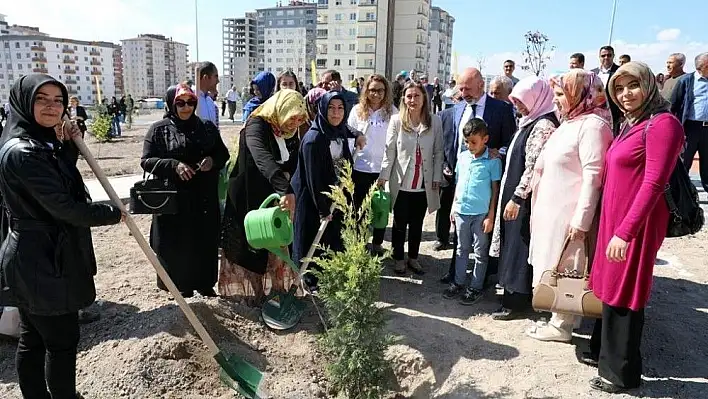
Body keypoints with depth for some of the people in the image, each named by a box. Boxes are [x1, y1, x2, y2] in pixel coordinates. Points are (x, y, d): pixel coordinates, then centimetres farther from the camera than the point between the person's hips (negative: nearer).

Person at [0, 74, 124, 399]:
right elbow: (63, 206, -24)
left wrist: (68, 144, 4)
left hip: (33, 259, 10)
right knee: (62, 340, 5)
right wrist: (112, 214, -9)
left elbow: (63, 178, 21)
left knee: (33, 339, 20)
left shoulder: (39, 143, 8)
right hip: (45, 262, -10)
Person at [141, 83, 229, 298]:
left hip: (204, 197, 3)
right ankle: (182, 286, 19)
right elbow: (146, 161, -4)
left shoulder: (207, 127, 7)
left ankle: (204, 283, 26)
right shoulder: (159, 130, -2)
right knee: (178, 244, 2)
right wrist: (174, 165, -20)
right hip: (173, 198, -3)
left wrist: (212, 160, -10)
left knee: (205, 242, 9)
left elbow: (223, 154, 13)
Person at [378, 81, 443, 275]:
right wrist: (383, 176, -3)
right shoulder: (396, 121, -5)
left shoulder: (435, 121, -1)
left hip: (424, 184, 1)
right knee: (400, 222, 10)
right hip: (401, 183, -1)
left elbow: (438, 152, 3)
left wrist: (437, 177, 1)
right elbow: (390, 151, -2)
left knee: (417, 223, 14)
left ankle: (413, 258, 30)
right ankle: (399, 258, 27)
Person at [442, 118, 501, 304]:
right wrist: (454, 207, 12)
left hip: (481, 213, -5)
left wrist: (491, 216, -9)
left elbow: (495, 189, -7)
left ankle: (476, 287, 18)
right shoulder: (462, 157, 5)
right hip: (461, 211, 5)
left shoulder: (493, 161, -9)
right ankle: (458, 282, 27)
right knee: (462, 249, 16)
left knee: (480, 252, 7)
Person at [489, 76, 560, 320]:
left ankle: (517, 302, 12)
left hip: (524, 199, -9)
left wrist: (517, 197, -20)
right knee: (513, 245, 15)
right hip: (515, 194, 9)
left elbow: (534, 168, -21)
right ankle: (513, 296, 28)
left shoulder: (543, 126, -17)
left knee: (520, 247, 0)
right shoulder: (531, 122, 13)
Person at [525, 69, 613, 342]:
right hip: (553, 211, 9)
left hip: (570, 215, -9)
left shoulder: (592, 124, -15)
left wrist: (581, 220, -23)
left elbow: (593, 176, -21)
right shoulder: (569, 123, 14)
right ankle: (559, 318, 30)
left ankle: (562, 325, 17)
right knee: (555, 269, 16)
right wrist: (539, 209, 20)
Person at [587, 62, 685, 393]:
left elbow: (653, 184, -21)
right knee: (612, 289, 18)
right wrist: (614, 227, 10)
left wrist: (626, 231, -24)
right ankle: (605, 350, 36)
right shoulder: (631, 124, 13)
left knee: (624, 295, 4)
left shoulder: (662, 123, -14)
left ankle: (621, 372, 20)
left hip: (635, 225, -8)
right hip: (614, 219, 8)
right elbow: (616, 177, 11)